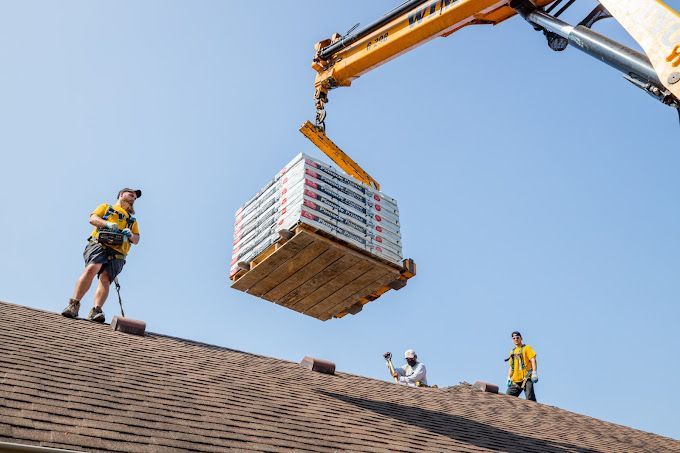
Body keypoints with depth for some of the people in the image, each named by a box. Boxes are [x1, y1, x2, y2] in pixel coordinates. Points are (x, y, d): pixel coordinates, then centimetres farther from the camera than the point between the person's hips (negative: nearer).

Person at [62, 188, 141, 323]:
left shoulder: (132, 220, 34)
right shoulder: (106, 207, 27)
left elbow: (136, 240, 26)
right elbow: (93, 219, 9)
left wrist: (130, 235, 2)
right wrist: (107, 223, -10)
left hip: (117, 252, 2)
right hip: (99, 244, -2)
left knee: (105, 278, -20)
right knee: (92, 268, -28)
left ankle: (96, 311, -34)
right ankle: (74, 305, -29)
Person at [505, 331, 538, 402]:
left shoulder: (527, 348, 5)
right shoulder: (512, 352, 22)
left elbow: (533, 360, -6)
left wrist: (534, 373, -19)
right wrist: (509, 378, 12)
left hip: (526, 378, -6)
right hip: (515, 380, 7)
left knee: (530, 398, -15)